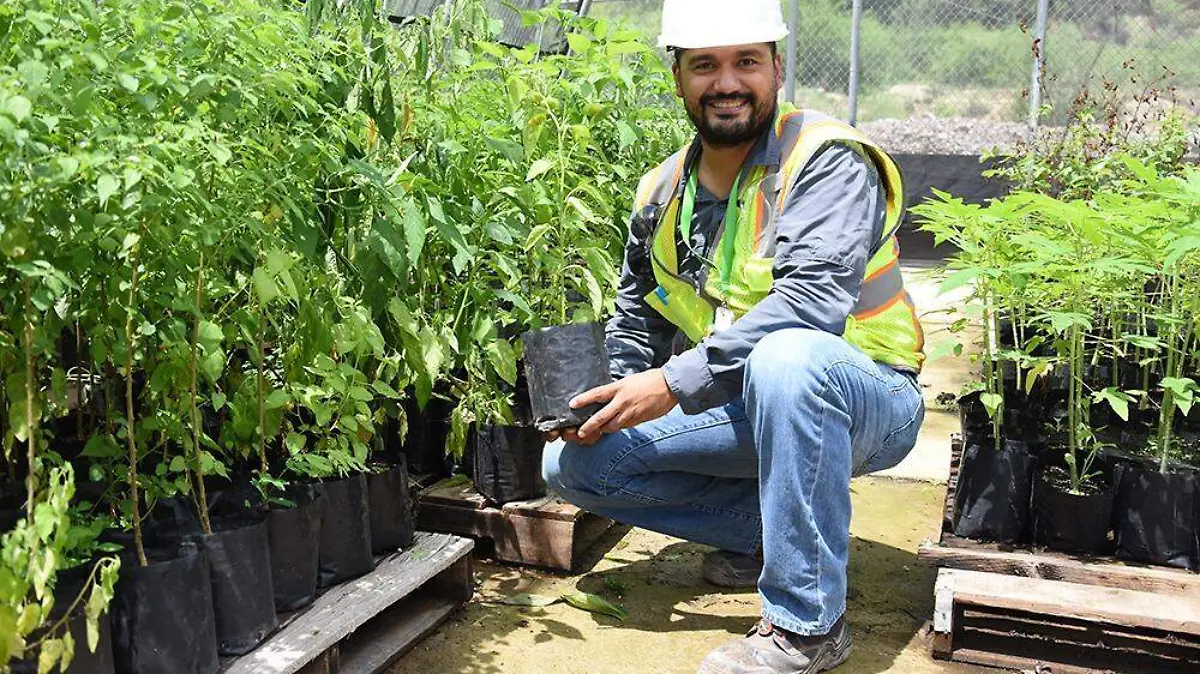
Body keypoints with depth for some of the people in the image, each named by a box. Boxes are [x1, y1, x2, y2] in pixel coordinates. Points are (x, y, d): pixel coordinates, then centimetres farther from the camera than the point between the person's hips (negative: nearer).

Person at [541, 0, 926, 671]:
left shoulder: (825, 159, -16)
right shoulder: (663, 191, 4)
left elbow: (812, 301, -30)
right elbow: (637, 316, 14)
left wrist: (676, 382, -32)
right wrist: (600, 400, -5)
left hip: (864, 401, -6)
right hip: (743, 413, 6)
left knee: (786, 356, -41)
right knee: (573, 462, -5)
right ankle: (767, 530, 7)